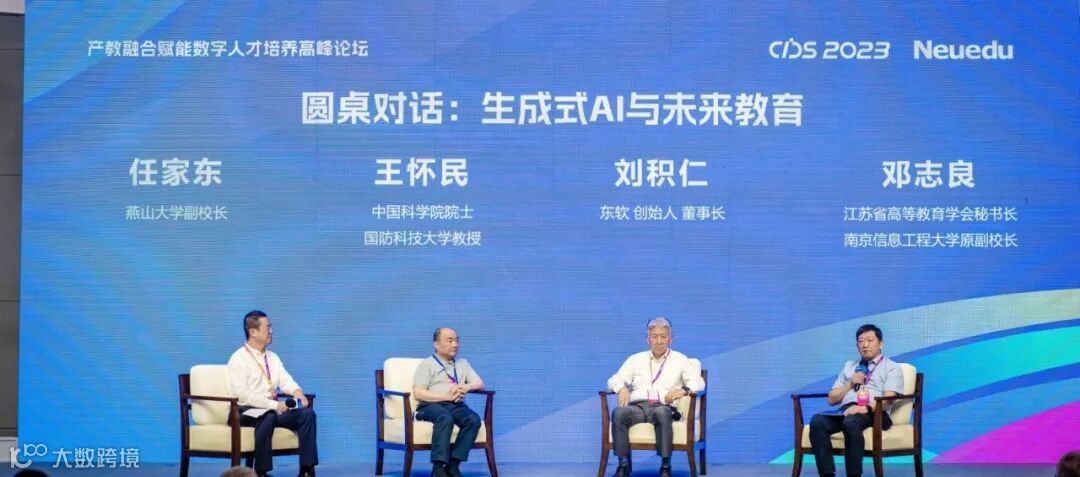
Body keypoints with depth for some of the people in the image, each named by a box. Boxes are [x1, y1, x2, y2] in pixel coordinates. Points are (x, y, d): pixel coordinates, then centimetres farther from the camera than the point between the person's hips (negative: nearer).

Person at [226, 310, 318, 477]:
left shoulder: (273, 357, 16)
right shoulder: (239, 359, -8)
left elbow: (285, 380, 7)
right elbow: (243, 394, -18)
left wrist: (297, 392, -17)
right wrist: (274, 405, -22)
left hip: (272, 410, 7)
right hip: (247, 411, -7)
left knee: (307, 413, -15)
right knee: (268, 417, -39)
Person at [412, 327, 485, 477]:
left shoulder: (463, 363, 26)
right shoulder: (427, 364, 9)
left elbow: (479, 384, 17)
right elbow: (418, 393, -3)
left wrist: (465, 387, -7)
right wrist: (446, 396, -13)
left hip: (457, 406, 4)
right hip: (432, 405, -4)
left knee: (474, 419, -30)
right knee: (445, 418, -39)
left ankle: (453, 465, -33)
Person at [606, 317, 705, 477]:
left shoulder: (680, 360, 18)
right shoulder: (635, 359, 25)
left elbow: (698, 382, 6)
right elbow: (614, 380, 18)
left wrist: (683, 390, -16)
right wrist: (622, 388, -7)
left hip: (664, 407, -2)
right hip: (637, 406, 2)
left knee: (662, 412, -40)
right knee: (618, 413, -33)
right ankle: (623, 464, -30)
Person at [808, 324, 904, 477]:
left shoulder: (891, 367, 13)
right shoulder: (849, 366, 29)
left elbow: (888, 400, -4)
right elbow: (832, 399, 24)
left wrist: (865, 408, -21)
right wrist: (850, 384, 7)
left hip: (873, 413, -5)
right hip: (845, 411, 5)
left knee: (851, 422, -40)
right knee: (817, 421, -29)